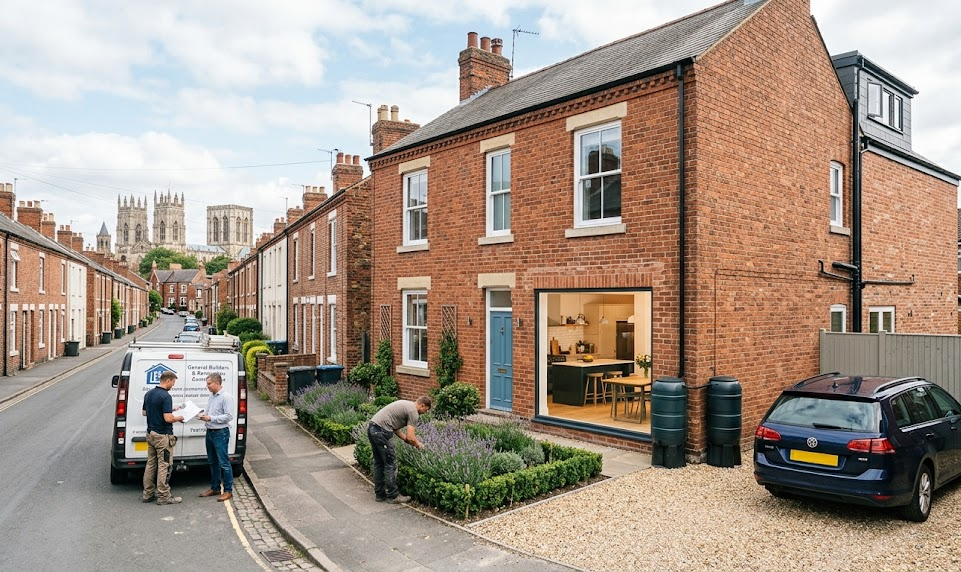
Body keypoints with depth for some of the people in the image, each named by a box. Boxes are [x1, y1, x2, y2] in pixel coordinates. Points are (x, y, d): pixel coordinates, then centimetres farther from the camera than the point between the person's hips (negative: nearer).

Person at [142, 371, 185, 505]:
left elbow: (144, 412, 18)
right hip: (163, 436, -9)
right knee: (164, 466, -1)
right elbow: (168, 418, -26)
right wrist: (178, 418, -5)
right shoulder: (166, 396, -21)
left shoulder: (149, 394, 7)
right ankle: (163, 496, 4)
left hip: (150, 433, 9)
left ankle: (148, 494, 22)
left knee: (151, 464, 15)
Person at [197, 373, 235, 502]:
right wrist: (203, 415, 1)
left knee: (223, 462, -4)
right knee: (212, 462, 17)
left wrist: (211, 418, -20)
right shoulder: (211, 397, 12)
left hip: (221, 433, -9)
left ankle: (228, 491, 3)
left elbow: (229, 416, -19)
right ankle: (215, 488, 29)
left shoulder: (226, 397, -14)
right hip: (210, 432, 9)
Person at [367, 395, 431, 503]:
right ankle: (392, 496, 9)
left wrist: (408, 441, 23)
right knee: (391, 464, 1)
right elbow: (410, 437, -11)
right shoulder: (413, 411, -5)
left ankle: (379, 494, 24)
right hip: (381, 431, -10)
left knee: (379, 463, 17)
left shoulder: (405, 405, 23)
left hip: (372, 428, 10)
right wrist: (418, 444, 10)